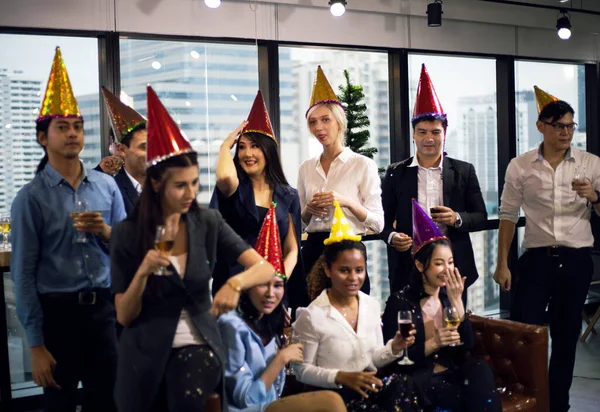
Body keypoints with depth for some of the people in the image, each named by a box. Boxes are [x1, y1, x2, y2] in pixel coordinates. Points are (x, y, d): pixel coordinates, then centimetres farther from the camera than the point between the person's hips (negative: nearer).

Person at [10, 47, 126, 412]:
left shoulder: (107, 186, 4)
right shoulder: (31, 198, -7)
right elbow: (24, 273, -7)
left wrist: (105, 232, -14)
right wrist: (36, 346, -10)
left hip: (105, 309, 3)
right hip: (57, 312, -3)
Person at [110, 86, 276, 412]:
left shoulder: (207, 222, -4)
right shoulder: (128, 232, -8)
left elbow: (265, 268, -9)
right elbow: (124, 316, -6)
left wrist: (236, 283, -29)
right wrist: (143, 271, -23)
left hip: (198, 342, 0)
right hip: (146, 352, 0)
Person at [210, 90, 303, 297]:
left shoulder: (288, 196, 9)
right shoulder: (234, 189, 3)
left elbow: (291, 250, 9)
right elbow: (225, 176, -22)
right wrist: (226, 145, -3)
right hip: (232, 284, -2)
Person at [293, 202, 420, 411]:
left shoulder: (372, 305, 7)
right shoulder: (312, 316, -12)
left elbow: (373, 359, 14)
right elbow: (302, 370, -6)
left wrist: (395, 347, -6)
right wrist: (342, 377, -19)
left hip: (370, 388, 6)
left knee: (401, 387, -25)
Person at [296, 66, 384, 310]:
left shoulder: (363, 165, -3)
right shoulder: (306, 168, 11)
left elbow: (377, 223, -5)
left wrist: (347, 202, -19)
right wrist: (309, 209, -4)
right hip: (313, 251, 4)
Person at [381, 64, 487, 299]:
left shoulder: (464, 171, 5)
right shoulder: (396, 173, 5)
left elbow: (481, 217, 5)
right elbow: (384, 218, 7)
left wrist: (457, 218, -14)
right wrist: (391, 236, -13)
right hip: (408, 268, 0)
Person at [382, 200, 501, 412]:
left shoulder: (449, 295, 9)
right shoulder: (399, 301, -6)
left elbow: (468, 344, -1)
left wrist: (456, 301, -10)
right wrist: (434, 343, -22)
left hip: (451, 374, 5)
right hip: (419, 381, -5)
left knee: (480, 369, -28)